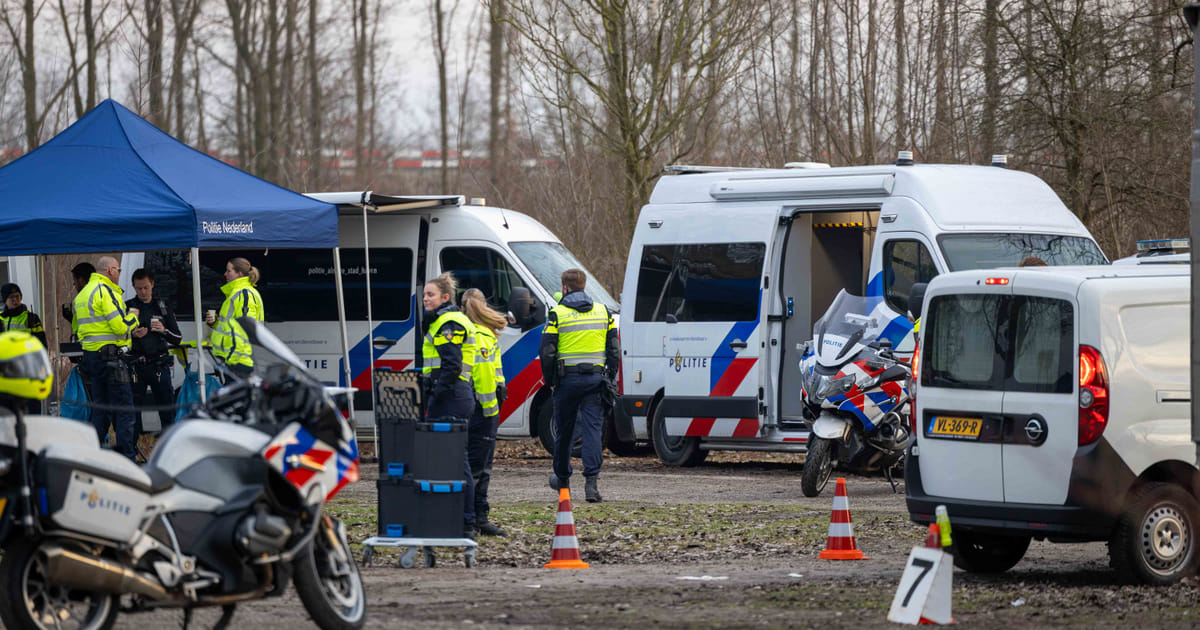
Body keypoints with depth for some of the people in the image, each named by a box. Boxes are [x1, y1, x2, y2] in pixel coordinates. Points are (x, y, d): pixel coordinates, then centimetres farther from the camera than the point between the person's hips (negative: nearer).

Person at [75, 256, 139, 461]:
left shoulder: (82, 294, 17)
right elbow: (120, 326, -18)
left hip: (90, 354, 9)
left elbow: (77, 326, 21)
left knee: (101, 407, 14)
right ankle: (127, 458, -9)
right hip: (110, 357, -9)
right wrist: (133, 316, 2)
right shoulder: (106, 292, -13)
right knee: (124, 407, -6)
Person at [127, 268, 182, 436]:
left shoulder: (162, 308, 12)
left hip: (159, 365, 1)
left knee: (168, 412, 0)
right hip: (136, 366, -1)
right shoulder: (127, 308, 7)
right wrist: (132, 335, -15)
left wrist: (164, 331, -8)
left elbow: (177, 339, 12)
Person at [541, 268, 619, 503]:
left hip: (567, 379, -2)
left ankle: (562, 477, 30)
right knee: (592, 429, -4)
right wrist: (610, 379, 15)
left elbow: (546, 352, -6)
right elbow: (614, 350, 9)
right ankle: (591, 481, -17)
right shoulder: (603, 312, 7)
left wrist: (549, 379, 7)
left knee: (564, 430, 13)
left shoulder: (557, 314, -4)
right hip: (595, 378, 2)